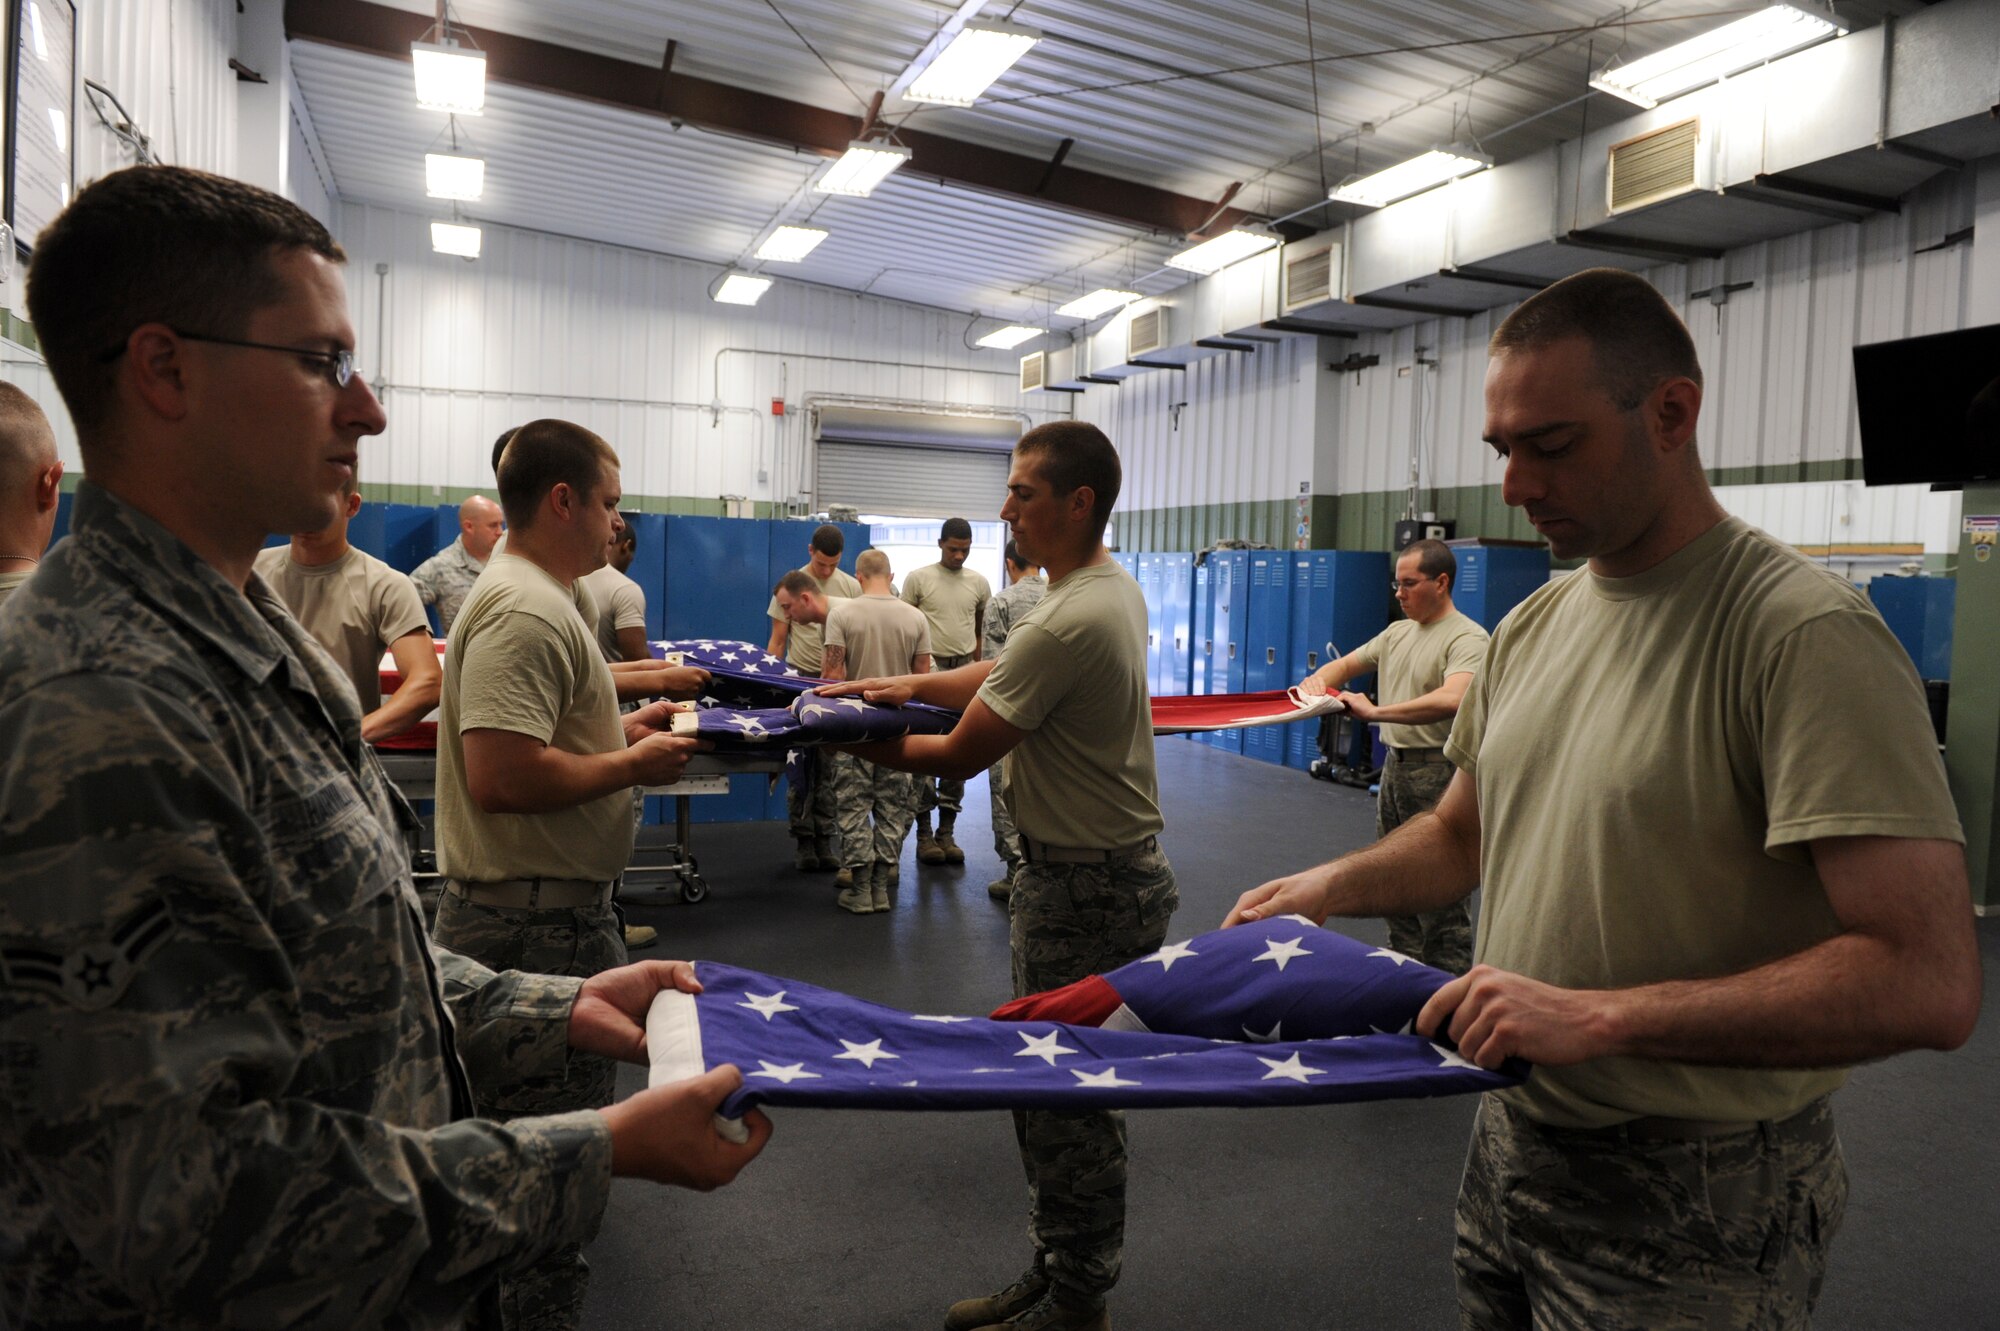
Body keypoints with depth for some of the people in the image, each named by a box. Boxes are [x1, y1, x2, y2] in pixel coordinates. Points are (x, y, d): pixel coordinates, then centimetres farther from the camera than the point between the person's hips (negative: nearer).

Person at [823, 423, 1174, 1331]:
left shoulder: (1067, 623, -25)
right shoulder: (1113, 587, 8)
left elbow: (961, 755, -17)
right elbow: (1005, 675, 16)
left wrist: (864, 743, -2)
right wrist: (911, 686, 4)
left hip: (1087, 888, -10)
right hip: (1091, 868, 10)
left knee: (1065, 1095, 3)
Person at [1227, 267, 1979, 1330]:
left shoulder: (1806, 635, -21)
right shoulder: (1531, 628, 3)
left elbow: (1929, 980, -27)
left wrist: (1598, 1015, -29)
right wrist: (1324, 888, -2)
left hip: (1688, 1204, -6)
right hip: (1511, 1148, 7)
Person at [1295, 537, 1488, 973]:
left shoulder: (1467, 638, -14)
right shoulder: (1398, 632, 15)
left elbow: (1450, 700, -30)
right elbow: (1347, 664, 24)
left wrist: (1376, 712, -29)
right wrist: (1318, 680, 2)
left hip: (1438, 771, -9)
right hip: (1395, 765, 9)